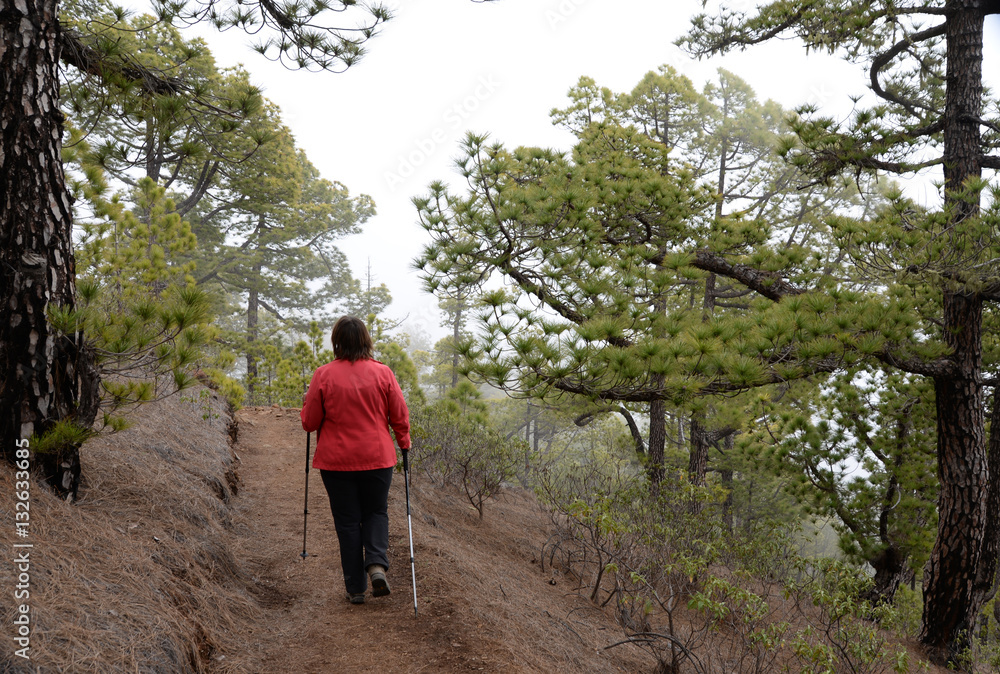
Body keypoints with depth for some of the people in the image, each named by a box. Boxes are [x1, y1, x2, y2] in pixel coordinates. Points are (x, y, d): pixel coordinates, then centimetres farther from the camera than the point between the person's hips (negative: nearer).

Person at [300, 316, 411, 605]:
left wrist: (307, 402, 17)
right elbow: (400, 416, 0)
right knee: (376, 512, 19)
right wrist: (404, 442, 18)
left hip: (336, 461, -1)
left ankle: (355, 588, 12)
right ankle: (377, 564, -5)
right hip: (377, 459, 1)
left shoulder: (323, 375, -8)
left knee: (347, 520, 9)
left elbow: (309, 422, -3)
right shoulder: (383, 373, -5)